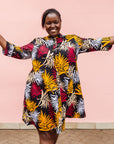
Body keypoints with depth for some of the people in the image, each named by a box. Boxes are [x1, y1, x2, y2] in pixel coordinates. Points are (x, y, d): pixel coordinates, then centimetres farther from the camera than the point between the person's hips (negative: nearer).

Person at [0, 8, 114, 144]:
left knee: (55, 129, 12)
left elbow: (96, 44, 11)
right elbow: (16, 52, 14)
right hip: (40, 94, -1)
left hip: (62, 94, 1)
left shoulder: (73, 40, 12)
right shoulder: (37, 43, 12)